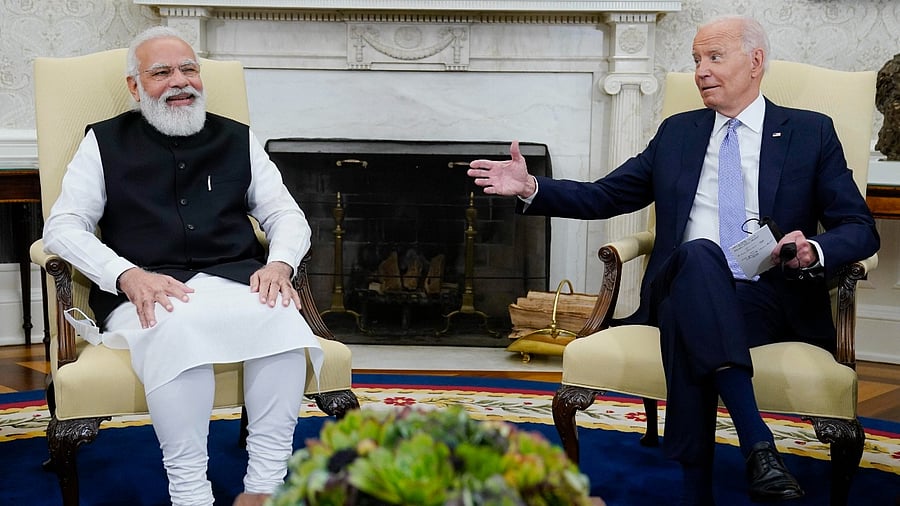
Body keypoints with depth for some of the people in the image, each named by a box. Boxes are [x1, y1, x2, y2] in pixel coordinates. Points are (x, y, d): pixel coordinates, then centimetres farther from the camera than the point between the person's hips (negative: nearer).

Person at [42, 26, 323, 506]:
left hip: (234, 281, 2)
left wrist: (279, 263, -6)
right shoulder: (106, 142, 14)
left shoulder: (237, 139, 21)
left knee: (281, 315, -32)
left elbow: (287, 214, 18)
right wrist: (129, 275, -14)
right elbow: (63, 227, 5)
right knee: (177, 326, -38)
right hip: (144, 292, -2)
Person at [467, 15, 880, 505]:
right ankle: (758, 445, -45)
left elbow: (860, 228, 7)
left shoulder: (812, 133, 12)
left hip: (772, 299, -2)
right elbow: (604, 196, 19)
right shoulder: (677, 133, 21)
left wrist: (816, 251, -17)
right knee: (699, 255, -36)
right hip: (685, 289, 2)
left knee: (691, 328, -37)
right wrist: (531, 188, 3)